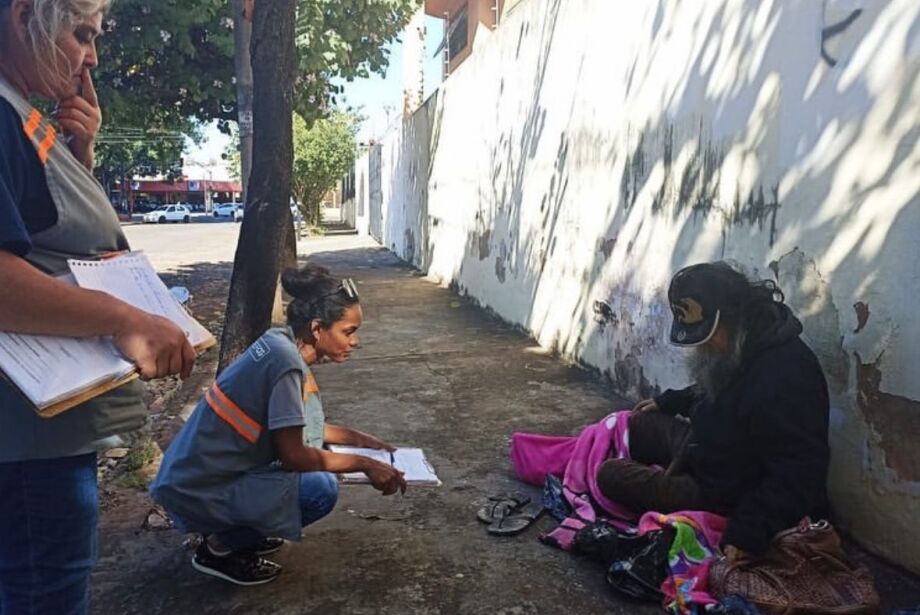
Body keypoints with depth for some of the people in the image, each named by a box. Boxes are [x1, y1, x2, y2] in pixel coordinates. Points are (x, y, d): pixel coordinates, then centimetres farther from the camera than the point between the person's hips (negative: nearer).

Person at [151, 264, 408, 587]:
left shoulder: (280, 341, 0)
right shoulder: (286, 362, -25)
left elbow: (298, 426, 14)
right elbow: (293, 456, -21)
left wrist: (357, 439, 11)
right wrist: (365, 464, -12)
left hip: (197, 468, 9)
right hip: (197, 492, -9)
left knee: (309, 436, 9)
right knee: (320, 489, -19)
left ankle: (243, 530, 16)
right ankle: (220, 547, 0)